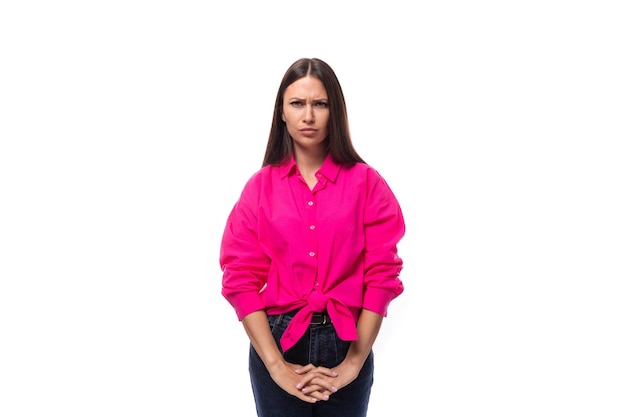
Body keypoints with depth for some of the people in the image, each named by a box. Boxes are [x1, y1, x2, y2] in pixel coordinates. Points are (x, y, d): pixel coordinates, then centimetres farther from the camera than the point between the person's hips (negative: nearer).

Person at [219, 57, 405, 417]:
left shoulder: (367, 184, -1)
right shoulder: (261, 187, 1)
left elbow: (382, 275, -5)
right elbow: (242, 279, -3)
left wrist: (353, 364, -10)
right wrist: (276, 366, -11)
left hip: (347, 343, 0)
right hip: (276, 343, 1)